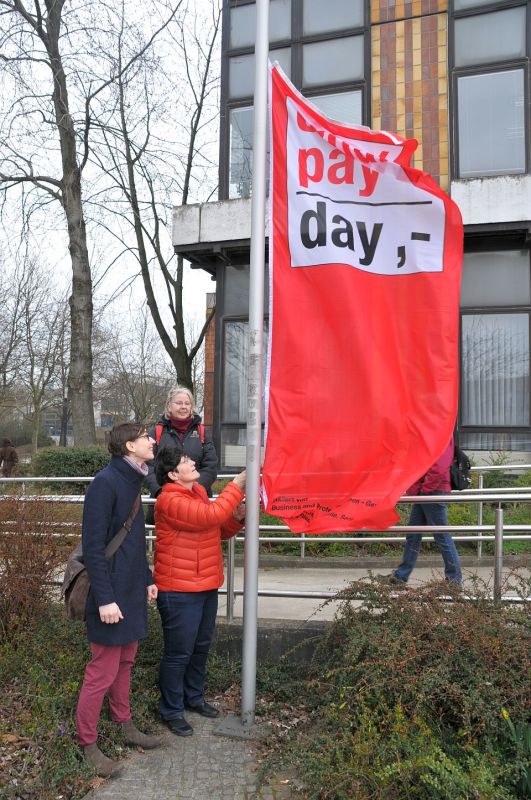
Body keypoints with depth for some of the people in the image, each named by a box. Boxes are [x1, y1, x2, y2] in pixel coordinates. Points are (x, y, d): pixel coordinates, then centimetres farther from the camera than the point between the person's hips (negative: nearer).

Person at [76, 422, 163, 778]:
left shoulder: (132, 481, 8)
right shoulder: (105, 483, -19)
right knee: (103, 672, 3)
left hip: (132, 591, 9)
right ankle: (88, 744, 19)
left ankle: (125, 725, 35)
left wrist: (147, 578, 16)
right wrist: (105, 598, -22)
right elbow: (93, 546, -21)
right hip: (113, 595, -9)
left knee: (125, 663, 20)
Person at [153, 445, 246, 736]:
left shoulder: (199, 492, 9)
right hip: (179, 591, -9)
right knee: (179, 653, 3)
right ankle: (172, 711, 20)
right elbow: (210, 515, -32)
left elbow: (217, 529, 18)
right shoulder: (170, 500, -20)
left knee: (201, 647, 21)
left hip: (206, 586, 9)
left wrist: (236, 518, -3)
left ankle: (194, 697, 39)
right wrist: (237, 486, -23)